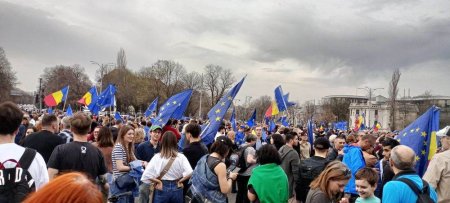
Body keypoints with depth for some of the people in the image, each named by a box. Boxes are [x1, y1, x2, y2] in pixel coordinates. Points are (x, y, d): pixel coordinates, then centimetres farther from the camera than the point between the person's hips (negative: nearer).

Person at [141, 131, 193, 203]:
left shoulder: (157, 157, -9)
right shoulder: (181, 157, -8)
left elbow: (146, 174, -16)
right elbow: (189, 172, -19)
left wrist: (158, 181, -5)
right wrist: (180, 181, -5)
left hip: (162, 189, -1)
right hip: (176, 188, 1)